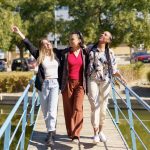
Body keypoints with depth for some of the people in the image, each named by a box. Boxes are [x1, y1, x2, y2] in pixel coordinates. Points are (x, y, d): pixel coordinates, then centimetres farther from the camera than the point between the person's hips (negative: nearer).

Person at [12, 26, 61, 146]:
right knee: (45, 110, 7)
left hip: (55, 84, -1)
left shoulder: (56, 55, 7)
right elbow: (29, 45, -2)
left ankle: (50, 135, -14)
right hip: (44, 84, 1)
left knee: (52, 110, -11)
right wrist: (19, 33, -7)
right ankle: (52, 131, 22)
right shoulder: (39, 55, 3)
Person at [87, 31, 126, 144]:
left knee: (103, 107, 7)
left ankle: (101, 131, 21)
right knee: (95, 106, -7)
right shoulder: (90, 49, 4)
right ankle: (96, 133, -3)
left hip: (105, 81, 1)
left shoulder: (110, 53, 3)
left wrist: (120, 76, -14)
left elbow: (113, 69, 3)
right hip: (92, 80, -1)